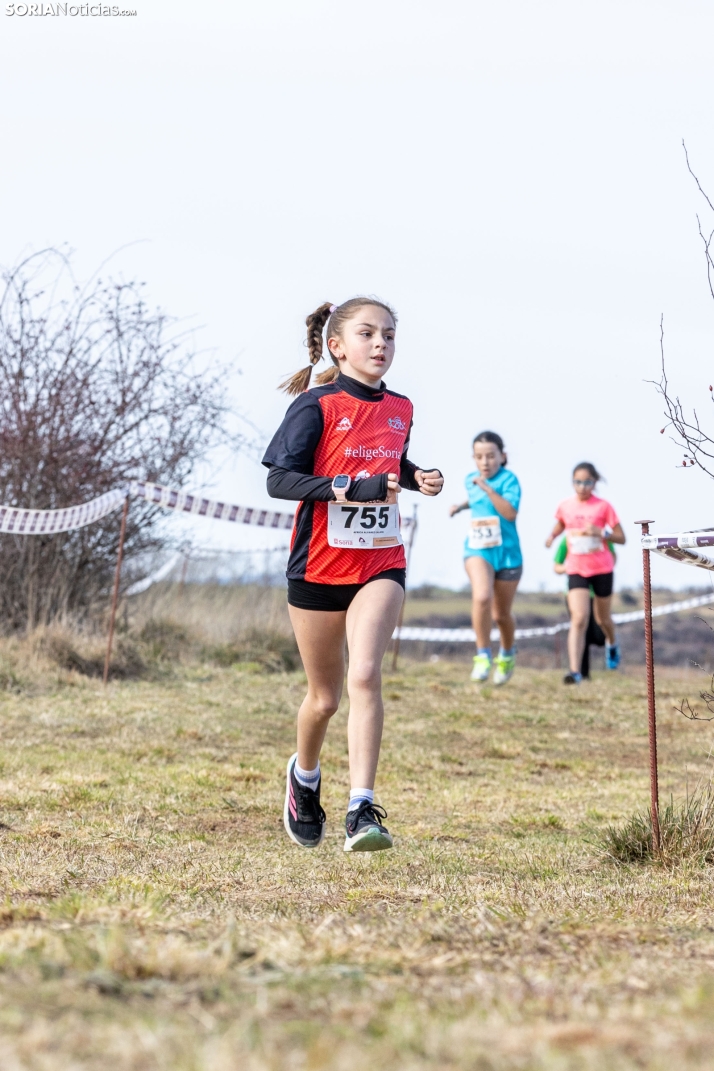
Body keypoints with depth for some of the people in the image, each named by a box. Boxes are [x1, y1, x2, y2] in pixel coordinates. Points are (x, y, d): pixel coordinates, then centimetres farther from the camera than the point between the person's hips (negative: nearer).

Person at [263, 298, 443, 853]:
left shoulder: (399, 409, 7)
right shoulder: (317, 406, -8)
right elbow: (279, 479, -15)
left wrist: (418, 478, 3)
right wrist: (350, 488, -26)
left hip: (380, 563, 2)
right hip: (319, 565, -2)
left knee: (365, 676, -19)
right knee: (325, 696, 9)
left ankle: (362, 812, -23)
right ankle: (304, 775, 41)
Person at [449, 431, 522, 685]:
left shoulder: (508, 479, -11)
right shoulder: (470, 480, 5)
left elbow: (510, 513, -27)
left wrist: (487, 488, -31)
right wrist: (462, 505, 13)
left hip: (507, 552, -2)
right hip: (477, 549, 2)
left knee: (501, 614, 12)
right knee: (481, 597, -27)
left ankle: (507, 654, 42)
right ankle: (482, 656, -17)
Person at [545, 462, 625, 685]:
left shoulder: (603, 506, -7)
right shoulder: (565, 506, 0)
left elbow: (621, 538, -4)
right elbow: (559, 525, 20)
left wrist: (601, 532, -22)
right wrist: (552, 536, -3)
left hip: (602, 568, 0)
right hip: (576, 569, 0)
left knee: (602, 619, 18)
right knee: (579, 619, -17)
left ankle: (612, 643, 54)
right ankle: (575, 671, -22)